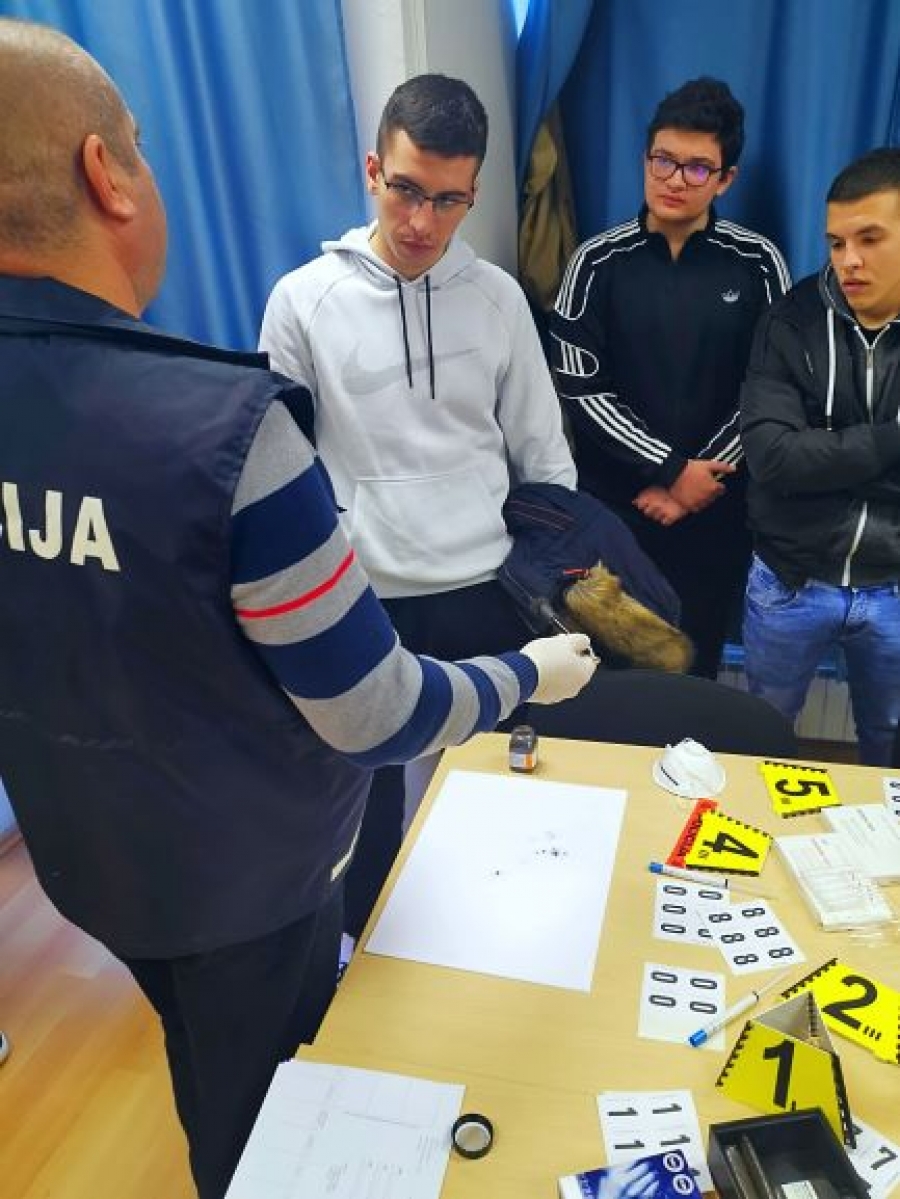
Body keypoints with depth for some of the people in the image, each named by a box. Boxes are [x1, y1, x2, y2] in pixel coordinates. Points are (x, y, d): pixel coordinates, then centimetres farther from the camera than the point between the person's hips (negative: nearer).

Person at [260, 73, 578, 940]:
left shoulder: (498, 296, 1)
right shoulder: (303, 300, -6)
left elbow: (543, 453, 6)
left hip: (488, 590, 2)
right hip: (364, 598, -1)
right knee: (369, 795, 16)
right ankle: (365, 940, 43)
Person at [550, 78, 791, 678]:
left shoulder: (757, 262, -1)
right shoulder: (600, 261, -3)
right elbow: (581, 389, -8)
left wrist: (702, 479, -11)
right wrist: (673, 469, -13)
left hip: (717, 506, 1)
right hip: (613, 501, 0)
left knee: (697, 662, 13)